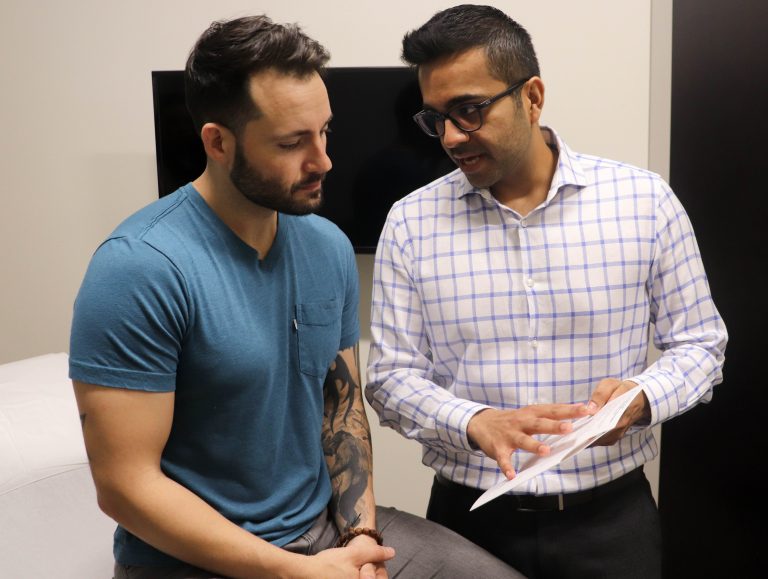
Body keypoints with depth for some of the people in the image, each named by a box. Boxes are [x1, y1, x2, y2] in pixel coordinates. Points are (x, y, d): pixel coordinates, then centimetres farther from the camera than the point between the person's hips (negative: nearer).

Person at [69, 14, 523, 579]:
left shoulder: (330, 247, 1)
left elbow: (342, 402, 9)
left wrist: (361, 533, -4)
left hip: (328, 526, 6)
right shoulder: (141, 269, -20)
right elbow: (125, 484, -19)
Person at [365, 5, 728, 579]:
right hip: (472, 516, 1)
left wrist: (641, 398, -18)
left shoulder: (644, 201, -6)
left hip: (611, 515, 0)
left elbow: (699, 344, 2)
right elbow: (392, 376, -4)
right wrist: (474, 422, -22)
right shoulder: (410, 223, -5)